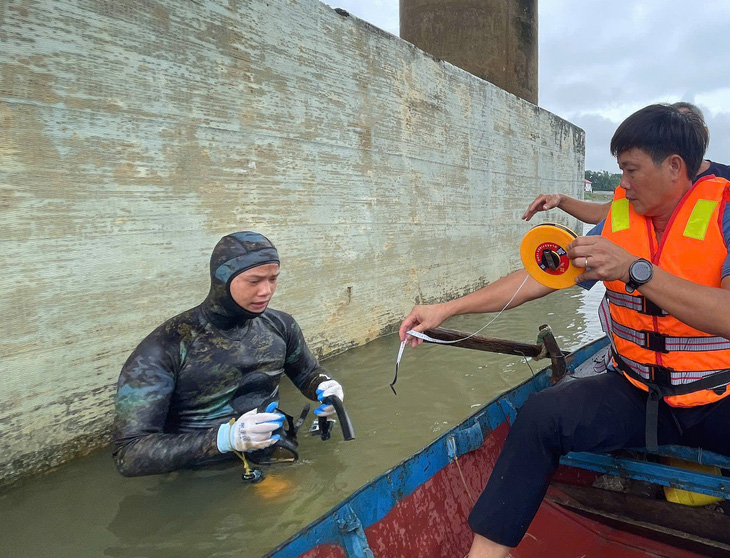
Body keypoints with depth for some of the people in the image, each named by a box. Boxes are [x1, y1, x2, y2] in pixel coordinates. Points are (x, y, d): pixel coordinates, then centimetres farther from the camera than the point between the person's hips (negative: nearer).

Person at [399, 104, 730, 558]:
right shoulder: (618, 216, 5)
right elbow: (543, 277, 1)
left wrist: (634, 270, -30)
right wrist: (448, 308, -4)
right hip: (637, 392, 3)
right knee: (542, 414, -19)